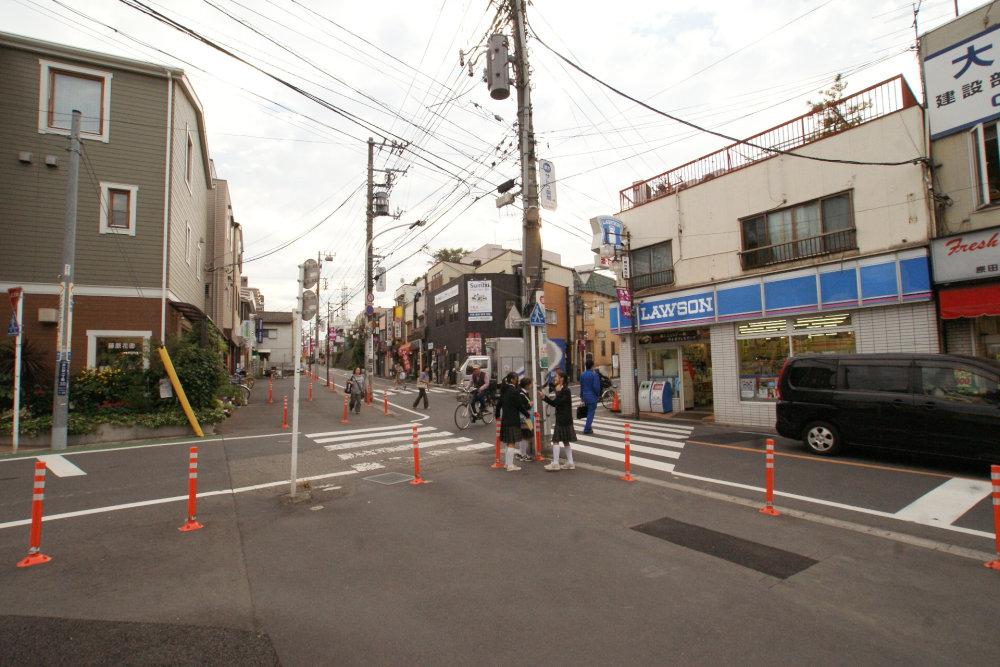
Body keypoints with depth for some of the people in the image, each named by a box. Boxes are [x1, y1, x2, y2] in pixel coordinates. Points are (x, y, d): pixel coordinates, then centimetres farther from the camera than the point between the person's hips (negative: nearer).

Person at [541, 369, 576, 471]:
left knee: (556, 441, -7)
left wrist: (558, 392, -14)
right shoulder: (560, 390, 14)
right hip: (560, 419, 10)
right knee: (565, 441, 13)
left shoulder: (566, 390, -15)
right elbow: (555, 404, 17)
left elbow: (557, 402, -23)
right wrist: (544, 397, 12)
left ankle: (555, 463, -2)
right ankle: (570, 463, 20)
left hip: (564, 420, -10)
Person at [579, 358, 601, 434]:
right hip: (592, 396, -6)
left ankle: (588, 428, 27)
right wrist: (598, 394, 0)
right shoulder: (594, 375, -15)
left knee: (589, 412, 20)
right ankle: (586, 430, 0)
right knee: (591, 413, 1)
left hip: (585, 396, 6)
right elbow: (596, 386, -17)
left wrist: (581, 396, 17)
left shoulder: (582, 374, 4)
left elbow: (581, 386, 9)